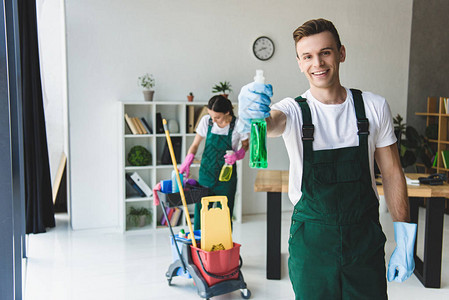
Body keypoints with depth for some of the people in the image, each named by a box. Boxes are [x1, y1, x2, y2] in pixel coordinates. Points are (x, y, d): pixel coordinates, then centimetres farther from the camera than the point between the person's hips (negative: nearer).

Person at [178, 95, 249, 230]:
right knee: (200, 211, 5)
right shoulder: (206, 121, -7)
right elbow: (195, 145, 1)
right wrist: (187, 162, -15)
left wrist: (238, 154, -17)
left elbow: (245, 145, 5)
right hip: (206, 173, 2)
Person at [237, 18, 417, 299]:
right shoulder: (294, 110, -6)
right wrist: (254, 117, -55)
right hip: (311, 239, -1)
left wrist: (405, 242, 1)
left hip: (365, 237, 2)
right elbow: (272, 121, -30)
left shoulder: (374, 107, -1)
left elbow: (392, 173, 3)